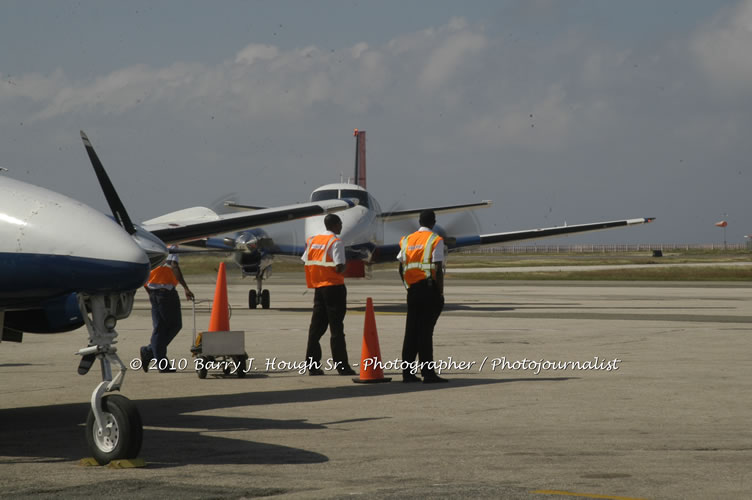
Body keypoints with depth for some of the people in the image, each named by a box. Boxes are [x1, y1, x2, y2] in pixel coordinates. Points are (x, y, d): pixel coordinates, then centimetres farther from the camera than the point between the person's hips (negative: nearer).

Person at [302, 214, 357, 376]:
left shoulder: (312, 240, 10)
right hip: (334, 287, -6)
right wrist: (344, 270, 2)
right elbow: (339, 267, -19)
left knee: (316, 326, 9)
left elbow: (306, 262, 7)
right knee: (336, 328, -3)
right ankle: (341, 365, -1)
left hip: (318, 287, 6)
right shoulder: (336, 242, -11)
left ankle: (312, 365, 8)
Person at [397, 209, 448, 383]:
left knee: (411, 331, 8)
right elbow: (438, 269, -11)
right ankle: (428, 373, -5)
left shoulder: (407, 240, 12)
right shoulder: (435, 240, -5)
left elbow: (401, 268, 10)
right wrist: (440, 293, -6)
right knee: (426, 331, -6)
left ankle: (407, 372, 9)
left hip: (412, 290, 5)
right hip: (429, 289, -5)